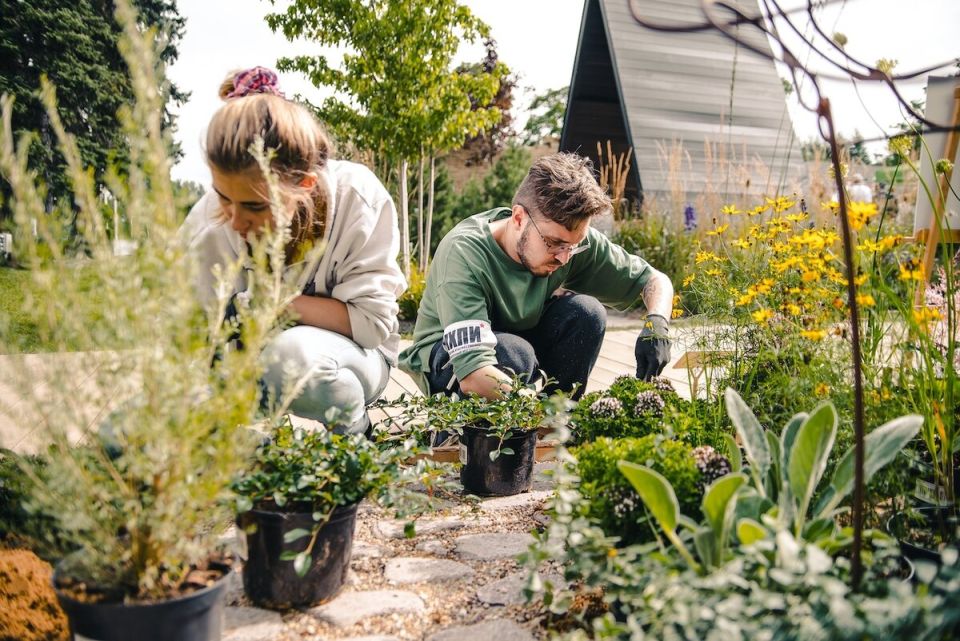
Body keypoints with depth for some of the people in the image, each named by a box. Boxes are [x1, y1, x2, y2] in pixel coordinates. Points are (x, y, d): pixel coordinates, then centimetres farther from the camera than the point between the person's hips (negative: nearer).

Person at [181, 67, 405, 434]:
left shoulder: (358, 198, -23)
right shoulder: (207, 224, -16)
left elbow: (373, 320, -19)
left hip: (352, 356, -2)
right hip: (251, 365, 3)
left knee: (295, 352, -39)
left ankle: (355, 439, -6)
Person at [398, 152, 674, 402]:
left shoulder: (570, 238, -18)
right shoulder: (465, 253, -33)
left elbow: (656, 281, -6)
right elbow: (473, 376, -42)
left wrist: (656, 323, -28)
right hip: (447, 359, -5)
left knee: (586, 311, -21)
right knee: (515, 355, -36)